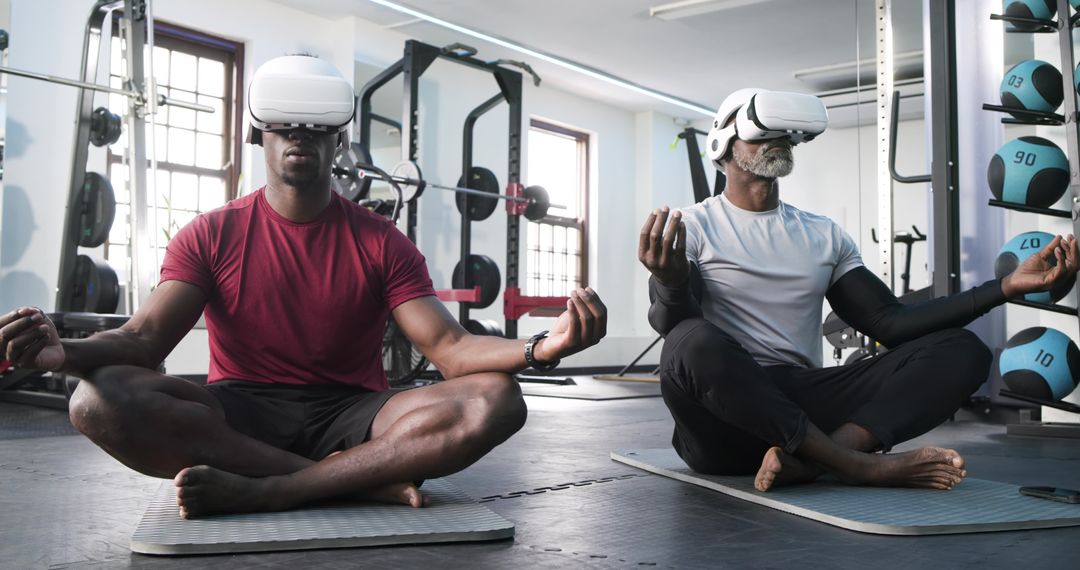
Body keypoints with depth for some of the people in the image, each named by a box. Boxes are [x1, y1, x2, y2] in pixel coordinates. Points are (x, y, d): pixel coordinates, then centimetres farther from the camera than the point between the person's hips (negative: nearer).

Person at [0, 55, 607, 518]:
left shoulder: (383, 243, 4)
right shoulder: (210, 237, 5)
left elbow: (449, 347, -7)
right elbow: (145, 337, -8)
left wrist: (539, 347, -29)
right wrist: (68, 350, -33)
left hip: (351, 415, 0)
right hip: (240, 417, 0)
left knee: (496, 400, -26)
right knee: (101, 398, -30)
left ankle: (259, 491, -31)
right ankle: (363, 480, -28)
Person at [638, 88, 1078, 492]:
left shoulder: (824, 235, 17)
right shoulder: (692, 226, 3)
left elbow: (889, 323, 10)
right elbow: (670, 325, -13)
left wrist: (1006, 286, 2)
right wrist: (671, 284, -38)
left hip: (804, 404, 5)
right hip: (723, 417, -5)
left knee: (960, 350, -12)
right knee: (693, 342, -38)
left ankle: (805, 461, -34)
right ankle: (859, 463, -28)